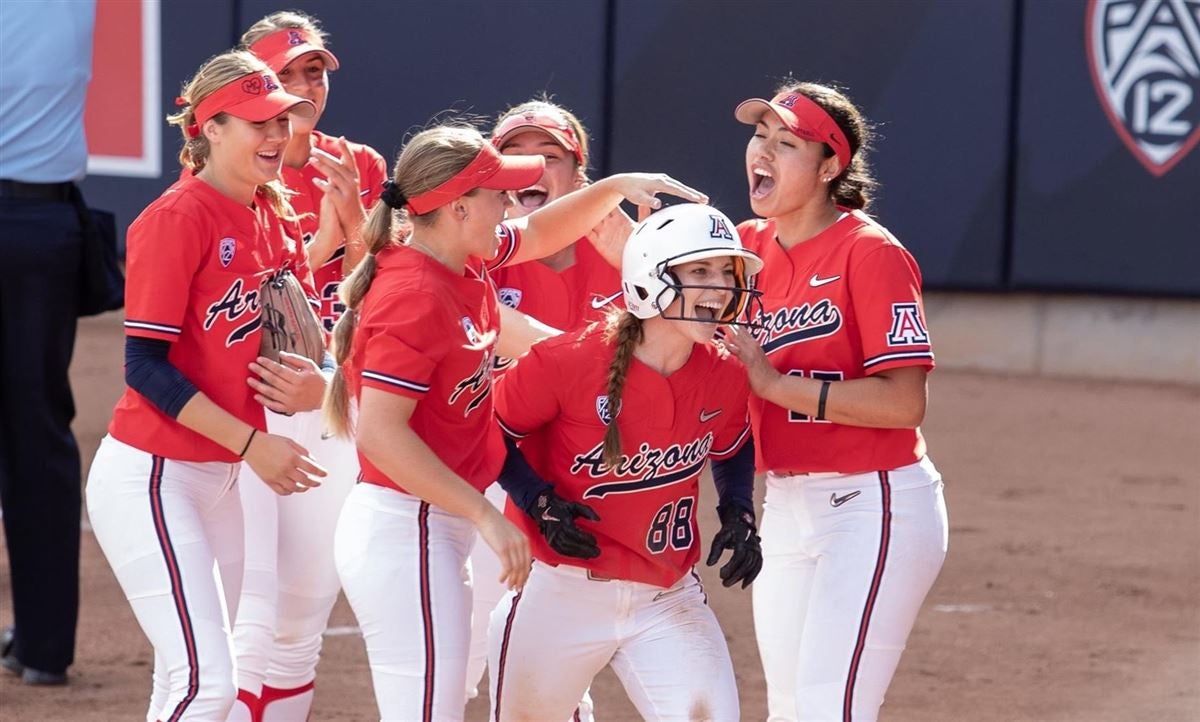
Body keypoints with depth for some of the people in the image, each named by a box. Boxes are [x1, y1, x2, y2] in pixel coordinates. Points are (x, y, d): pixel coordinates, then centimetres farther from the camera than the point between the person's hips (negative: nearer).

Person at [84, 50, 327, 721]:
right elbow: (146, 367, -19)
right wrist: (252, 442, -23)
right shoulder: (177, 219, -15)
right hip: (152, 479, -8)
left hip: (220, 479, 8)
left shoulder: (273, 215, 9)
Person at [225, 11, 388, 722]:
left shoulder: (359, 168, 8)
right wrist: (321, 239, -20)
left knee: (303, 622, 9)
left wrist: (354, 216, -12)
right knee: (255, 623, -13)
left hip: (333, 407, 4)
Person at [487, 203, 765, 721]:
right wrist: (540, 503, -15)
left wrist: (739, 516, 2)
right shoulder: (569, 361, -18)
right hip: (559, 595, -3)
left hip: (668, 599, 3)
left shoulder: (726, 377, -4)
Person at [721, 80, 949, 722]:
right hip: (785, 508, 8)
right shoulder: (750, 245, 8)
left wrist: (773, 381, -21)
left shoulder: (870, 253, -14)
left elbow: (904, 404, -21)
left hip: (873, 506, -8)